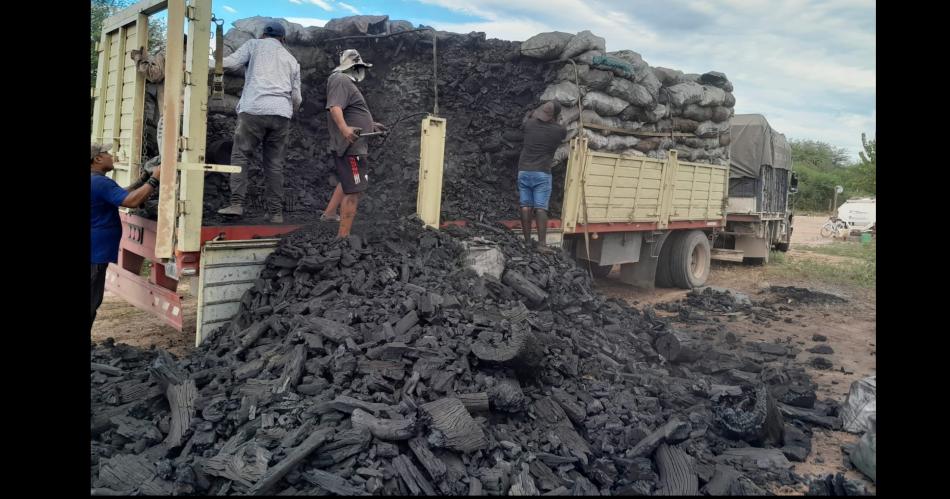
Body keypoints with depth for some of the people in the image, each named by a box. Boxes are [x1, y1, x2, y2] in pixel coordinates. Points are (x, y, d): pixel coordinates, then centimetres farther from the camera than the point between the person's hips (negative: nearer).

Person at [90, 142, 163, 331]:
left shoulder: (97, 181, 14)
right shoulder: (99, 182, -19)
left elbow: (120, 195, 23)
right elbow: (132, 201, -29)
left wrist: (144, 180, 15)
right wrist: (154, 180, -21)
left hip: (96, 250, 11)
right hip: (95, 252, -11)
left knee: (94, 301, 17)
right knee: (93, 301, -4)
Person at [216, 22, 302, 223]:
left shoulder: (255, 44, 15)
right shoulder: (292, 59, 24)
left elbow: (230, 62, 1)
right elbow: (297, 97, 21)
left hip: (254, 109, -3)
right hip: (282, 113, 3)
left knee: (240, 155, 1)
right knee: (275, 163, 6)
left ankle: (237, 204, -12)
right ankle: (276, 212, 3)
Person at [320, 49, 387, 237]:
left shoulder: (347, 82, 22)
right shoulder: (341, 80, -12)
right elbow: (334, 107, -28)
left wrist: (371, 125, 37)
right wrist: (344, 129, -43)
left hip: (352, 146, 11)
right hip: (350, 146, -11)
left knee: (347, 182, 29)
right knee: (353, 191, -11)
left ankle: (329, 213, 39)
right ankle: (343, 236, -9)